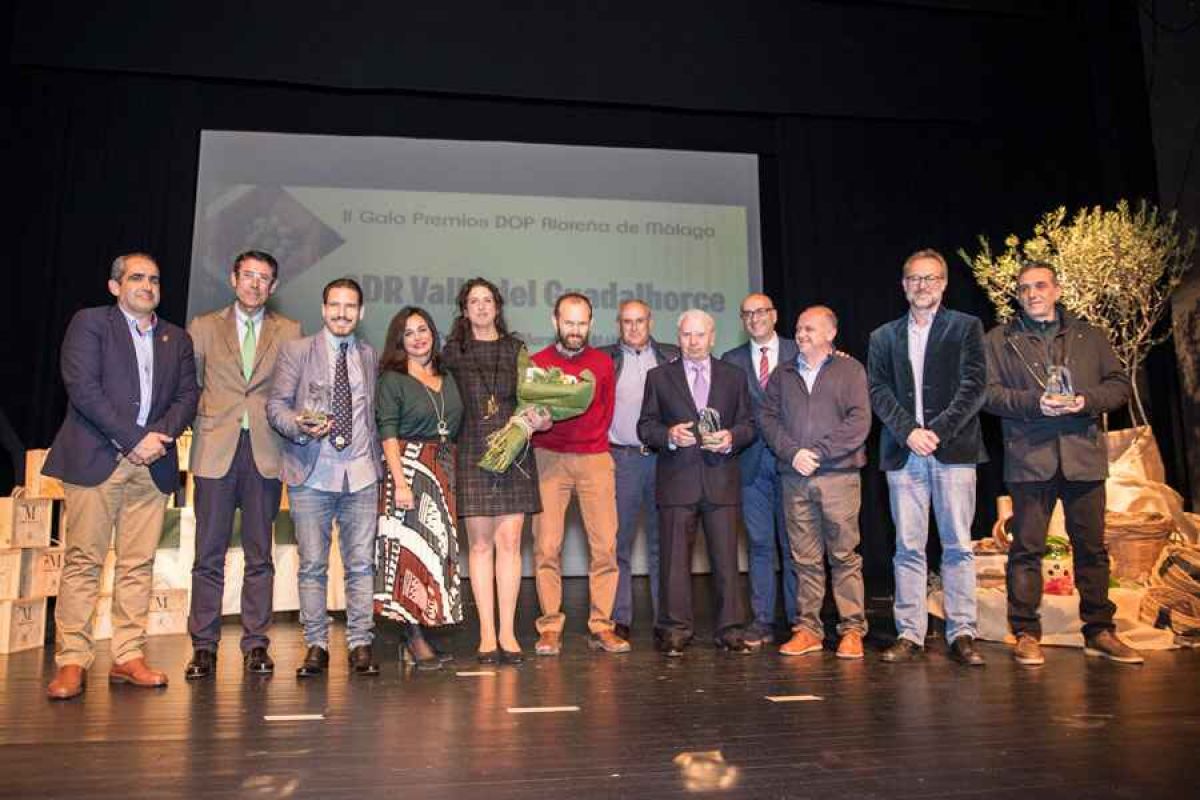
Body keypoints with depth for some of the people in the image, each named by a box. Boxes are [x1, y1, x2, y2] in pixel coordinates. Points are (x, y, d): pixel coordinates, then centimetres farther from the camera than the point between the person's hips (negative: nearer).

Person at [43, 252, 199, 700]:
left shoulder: (177, 339, 18)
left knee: (139, 564, 3)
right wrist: (134, 439, -12)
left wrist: (162, 434, -8)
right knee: (83, 561, -3)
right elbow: (82, 388, -7)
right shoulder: (89, 323, 5)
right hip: (95, 459, -3)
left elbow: (187, 395, 12)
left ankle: (128, 658, 8)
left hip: (152, 463, 4)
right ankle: (72, 662, 4)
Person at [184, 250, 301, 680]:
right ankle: (203, 647, 11)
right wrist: (202, 425, 3)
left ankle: (256, 645, 12)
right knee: (209, 554, 2)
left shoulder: (289, 332, 10)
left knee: (260, 555, 4)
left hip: (265, 451, 0)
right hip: (216, 451, 0)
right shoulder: (203, 327, 11)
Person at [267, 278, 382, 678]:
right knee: (312, 564, 2)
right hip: (312, 473, -1)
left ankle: (360, 645, 9)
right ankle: (316, 645, 13)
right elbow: (276, 404, 1)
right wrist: (300, 427, -19)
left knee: (361, 563, 1)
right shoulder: (295, 351, 6)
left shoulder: (371, 356, 14)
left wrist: (381, 456, 9)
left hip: (361, 472, 2)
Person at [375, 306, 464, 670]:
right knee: (410, 548, -7)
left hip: (445, 472, 6)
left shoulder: (448, 378, 15)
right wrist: (400, 481, -18)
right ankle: (415, 637, -1)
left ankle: (420, 630, 13)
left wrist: (454, 474, 6)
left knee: (439, 548, 5)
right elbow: (388, 434, -9)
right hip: (408, 467, -6)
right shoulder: (392, 379, -1)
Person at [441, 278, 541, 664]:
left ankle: (507, 632, 4)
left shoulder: (515, 349, 13)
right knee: (480, 543, -1)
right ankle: (487, 633, 5)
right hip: (473, 453, -1)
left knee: (509, 541, -1)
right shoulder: (453, 351, 9)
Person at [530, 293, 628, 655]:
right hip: (548, 459, -1)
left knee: (605, 544, -4)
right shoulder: (536, 363, 8)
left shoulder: (603, 363, 12)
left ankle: (601, 626, 5)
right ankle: (550, 628, 4)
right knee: (546, 545, -5)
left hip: (595, 458, 1)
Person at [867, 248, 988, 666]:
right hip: (903, 453, 2)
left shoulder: (966, 327, 9)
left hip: (953, 450, -2)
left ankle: (962, 634, 7)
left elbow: (974, 385, -1)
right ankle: (909, 634, 8)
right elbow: (878, 392, 6)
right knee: (907, 548, 3)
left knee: (958, 546, 0)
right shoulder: (883, 336, 15)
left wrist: (937, 431, -11)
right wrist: (909, 432, -9)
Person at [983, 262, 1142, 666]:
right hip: (1030, 455, -2)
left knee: (1092, 547, 8)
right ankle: (1026, 634, 7)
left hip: (1083, 454, 2)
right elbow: (988, 392, 0)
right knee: (1027, 548, -1)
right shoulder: (1000, 340, 9)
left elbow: (1119, 385, 12)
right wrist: (1035, 402, -14)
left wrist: (1086, 400, -8)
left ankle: (1099, 631, 20)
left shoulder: (1089, 336, 16)